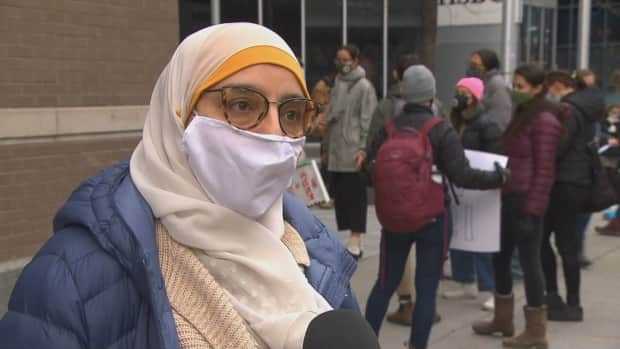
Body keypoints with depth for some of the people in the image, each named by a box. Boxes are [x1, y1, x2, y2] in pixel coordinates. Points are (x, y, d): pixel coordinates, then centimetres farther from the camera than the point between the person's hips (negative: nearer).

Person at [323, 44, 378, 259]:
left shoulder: (364, 86, -6)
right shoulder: (338, 84, 15)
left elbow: (368, 121, -10)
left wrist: (363, 149, -17)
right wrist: (327, 146, 15)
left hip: (353, 152, -7)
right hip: (335, 152, 7)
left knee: (355, 196, -2)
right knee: (340, 196, 8)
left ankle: (355, 243, 2)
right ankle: (349, 239, 16)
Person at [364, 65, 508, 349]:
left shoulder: (388, 128, -2)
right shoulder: (442, 130, -11)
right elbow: (461, 176, -16)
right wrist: (499, 177, -3)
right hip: (431, 217, -3)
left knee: (385, 284, 15)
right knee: (426, 289, 6)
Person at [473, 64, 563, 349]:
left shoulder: (544, 120, -14)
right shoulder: (522, 114, 15)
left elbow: (544, 170, -17)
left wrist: (532, 209, -19)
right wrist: (501, 193, 13)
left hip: (526, 200, -9)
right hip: (509, 197, 9)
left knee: (529, 261, -1)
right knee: (501, 257, 16)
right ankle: (503, 319, 31)